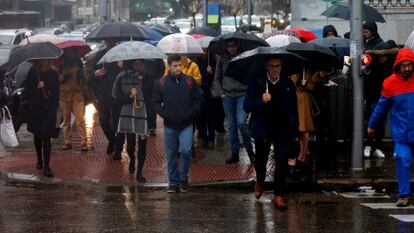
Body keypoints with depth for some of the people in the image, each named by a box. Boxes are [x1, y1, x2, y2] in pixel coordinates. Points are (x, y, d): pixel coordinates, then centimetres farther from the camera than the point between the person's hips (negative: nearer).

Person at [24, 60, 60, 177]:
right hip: (34, 109, 2)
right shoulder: (32, 73, -1)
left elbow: (56, 92, 1)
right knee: (37, 135, 17)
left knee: (47, 137, -7)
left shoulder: (53, 73, -3)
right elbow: (27, 89, 0)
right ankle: (39, 159, 37)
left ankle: (46, 166, -8)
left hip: (49, 110, -2)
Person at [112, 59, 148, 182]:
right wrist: (130, 96, -17)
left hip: (143, 112, 0)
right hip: (127, 114, 0)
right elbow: (118, 97, -1)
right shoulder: (122, 77, 0)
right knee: (130, 143, 1)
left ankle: (139, 172, 8)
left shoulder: (145, 76, 1)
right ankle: (132, 160, 36)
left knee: (142, 142, -4)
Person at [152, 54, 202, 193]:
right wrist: (164, 114, -7)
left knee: (186, 151, -13)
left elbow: (197, 99, 6)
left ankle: (184, 179, 5)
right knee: (171, 155, 7)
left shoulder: (189, 81, 0)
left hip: (186, 125, -1)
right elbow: (156, 102, 5)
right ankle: (173, 182, 18)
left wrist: (191, 113, -6)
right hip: (170, 125, 1)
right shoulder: (161, 84, 0)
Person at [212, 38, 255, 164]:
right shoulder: (222, 59, 7)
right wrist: (219, 91, 1)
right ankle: (234, 153, 14)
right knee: (231, 125, 7)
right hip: (227, 95, 3)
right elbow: (217, 78, 14)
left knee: (241, 122, -16)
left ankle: (249, 150, 1)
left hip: (243, 94, -3)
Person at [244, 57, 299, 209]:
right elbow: (247, 106, -8)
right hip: (262, 130, 0)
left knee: (282, 162, -11)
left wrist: (295, 131, 4)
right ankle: (260, 181, 46)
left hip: (282, 130, 0)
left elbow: (293, 109, 8)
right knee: (260, 160, 14)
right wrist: (261, 101, -26)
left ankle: (278, 195, -4)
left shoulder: (288, 85, 3)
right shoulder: (257, 84, -4)